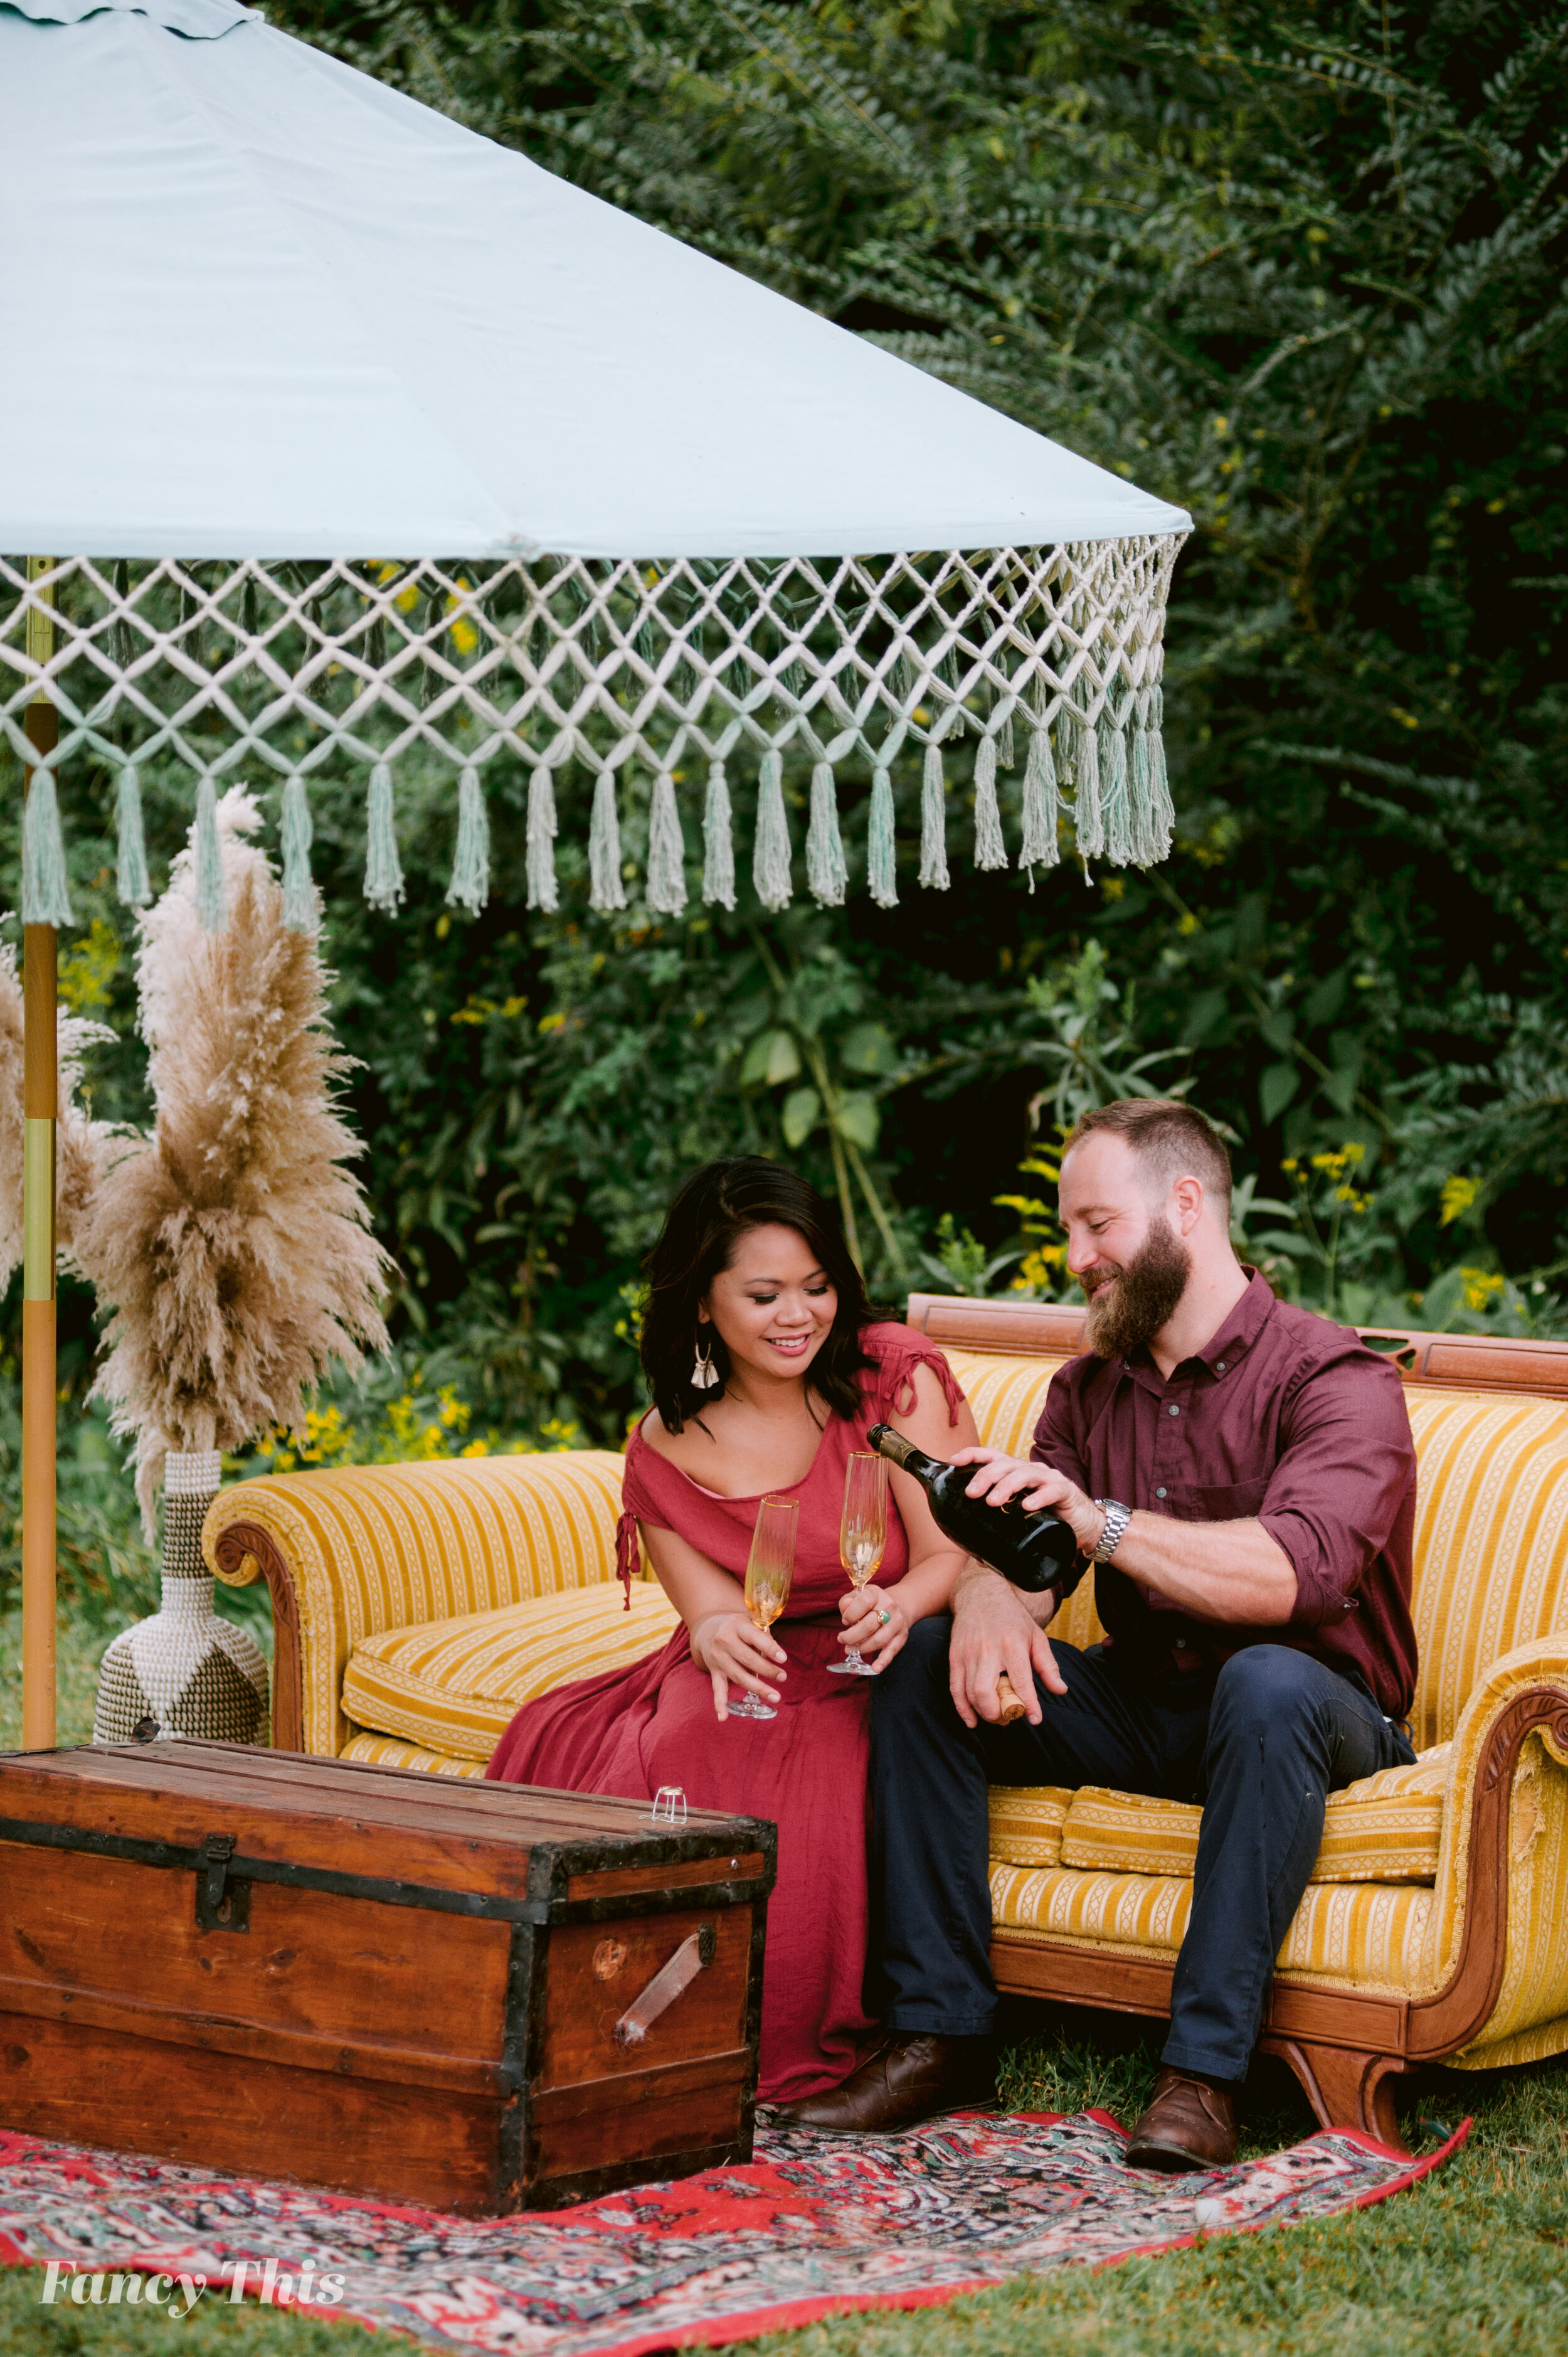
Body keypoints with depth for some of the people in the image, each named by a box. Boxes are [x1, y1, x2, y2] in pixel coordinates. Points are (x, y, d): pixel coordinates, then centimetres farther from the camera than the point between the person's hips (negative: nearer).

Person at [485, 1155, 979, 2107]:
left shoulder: (895, 1374, -5)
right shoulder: (667, 1450, 3)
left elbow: (954, 1553, -10)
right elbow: (718, 1616, -2)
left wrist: (899, 1604, -35)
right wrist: (721, 1636, -28)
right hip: (766, 1676, 3)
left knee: (801, 1780, -36)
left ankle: (783, 2055, -19)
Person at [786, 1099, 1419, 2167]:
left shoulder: (1335, 1379, -13)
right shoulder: (1089, 1388, 10)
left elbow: (1300, 1570, -30)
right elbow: (1019, 1548, 1)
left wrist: (1101, 1522, -41)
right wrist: (992, 1597, -25)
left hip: (1316, 1710, -6)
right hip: (1142, 1708, 6)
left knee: (1268, 1683, -39)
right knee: (925, 1656, -12)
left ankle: (1205, 2073, -38)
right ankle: (938, 2030, -15)